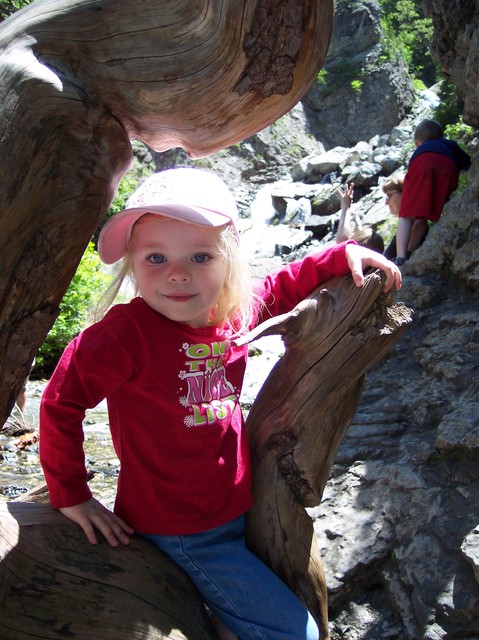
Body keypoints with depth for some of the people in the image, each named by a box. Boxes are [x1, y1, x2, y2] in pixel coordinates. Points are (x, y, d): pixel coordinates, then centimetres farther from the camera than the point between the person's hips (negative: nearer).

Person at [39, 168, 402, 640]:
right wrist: (69, 493, -9)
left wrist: (343, 255, 5)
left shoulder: (235, 312, -6)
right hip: (179, 531, -6)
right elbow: (61, 400, -16)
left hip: (239, 508, 6)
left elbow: (283, 287, 14)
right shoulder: (129, 333, -25)